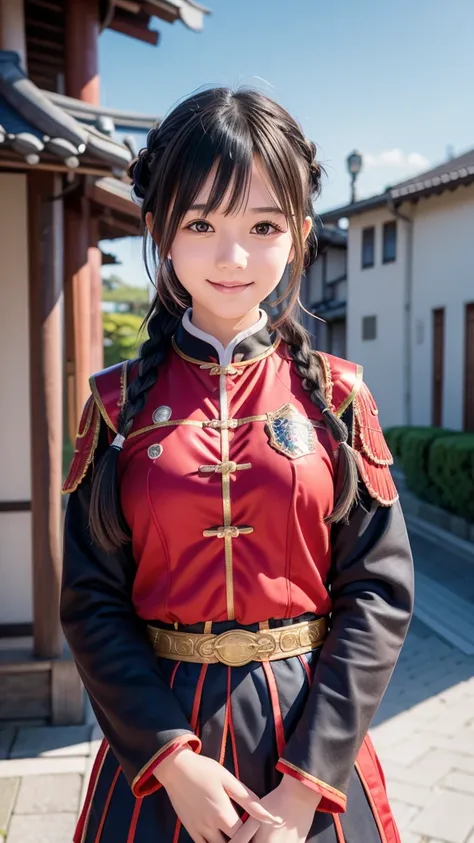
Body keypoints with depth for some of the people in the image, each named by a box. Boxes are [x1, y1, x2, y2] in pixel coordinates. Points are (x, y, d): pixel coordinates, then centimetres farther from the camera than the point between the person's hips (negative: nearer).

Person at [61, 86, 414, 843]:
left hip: (311, 736, 0)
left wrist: (308, 781, -12)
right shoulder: (121, 405, -5)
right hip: (159, 740, 1)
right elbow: (93, 601, -5)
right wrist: (171, 758, -14)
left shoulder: (336, 397, -6)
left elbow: (379, 591, -8)